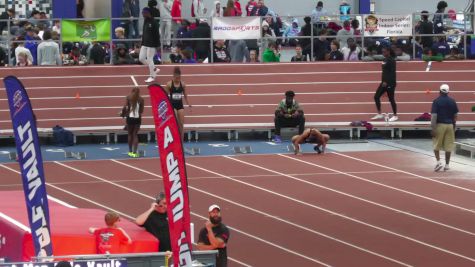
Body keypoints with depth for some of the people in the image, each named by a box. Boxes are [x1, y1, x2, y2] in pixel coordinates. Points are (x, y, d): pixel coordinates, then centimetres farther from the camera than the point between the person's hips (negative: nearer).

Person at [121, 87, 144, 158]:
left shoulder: (128, 98, 0)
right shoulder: (141, 99, 1)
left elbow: (124, 107, -9)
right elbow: (142, 111, 0)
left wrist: (123, 113, 8)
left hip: (130, 117, 0)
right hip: (137, 118, 0)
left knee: (130, 134, 14)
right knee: (135, 135, 6)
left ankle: (130, 151, 19)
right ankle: (134, 152, -2)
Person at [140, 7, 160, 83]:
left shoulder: (153, 22, -15)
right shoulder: (145, 21, 9)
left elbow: (157, 35, -15)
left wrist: (157, 46, -16)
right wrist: (142, 42, 16)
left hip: (151, 45, -9)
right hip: (145, 44, 9)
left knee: (149, 60, -3)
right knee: (141, 58, 8)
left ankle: (152, 76, 11)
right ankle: (154, 69, 23)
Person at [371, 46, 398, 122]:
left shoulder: (391, 61, -14)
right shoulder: (385, 60, 12)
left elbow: (392, 73, -20)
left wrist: (386, 82, -24)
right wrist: (383, 81, 18)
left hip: (390, 83, -9)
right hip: (384, 82, 9)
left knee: (391, 99, -1)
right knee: (376, 96, 5)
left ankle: (395, 116, 11)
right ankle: (379, 114, 12)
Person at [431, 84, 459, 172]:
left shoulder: (436, 101, -8)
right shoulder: (452, 101, 3)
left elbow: (434, 115, -14)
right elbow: (455, 115, 8)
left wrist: (433, 128, -14)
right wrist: (454, 126, 22)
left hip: (439, 125, -3)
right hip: (450, 125, 3)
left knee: (436, 145, 10)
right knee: (448, 146, 7)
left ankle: (438, 161, -5)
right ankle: (447, 164, 10)